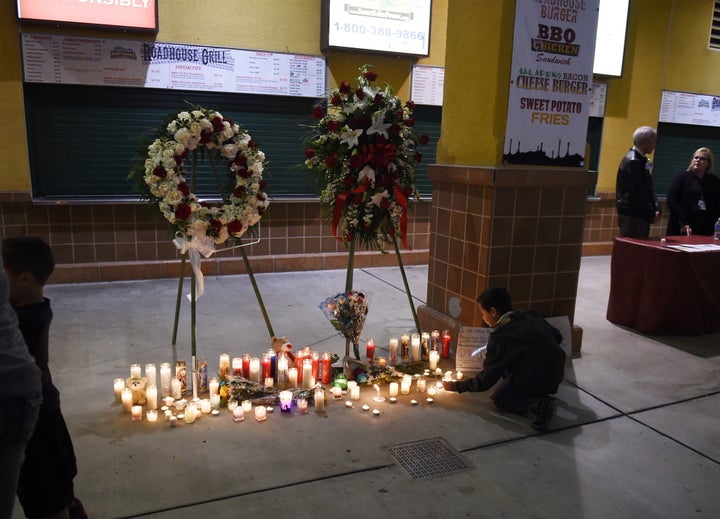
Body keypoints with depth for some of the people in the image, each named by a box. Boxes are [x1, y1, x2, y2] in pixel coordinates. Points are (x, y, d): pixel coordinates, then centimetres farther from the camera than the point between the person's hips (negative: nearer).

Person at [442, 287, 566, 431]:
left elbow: (486, 380, -8)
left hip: (536, 381, -8)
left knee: (499, 398, 18)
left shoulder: (500, 336, -13)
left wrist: (456, 386, 5)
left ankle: (539, 405, -5)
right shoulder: (531, 317, 4)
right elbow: (558, 337, 15)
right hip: (556, 373, 8)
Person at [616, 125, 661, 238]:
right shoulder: (632, 162, -15)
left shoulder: (640, 160, 15)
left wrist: (656, 209, 6)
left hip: (640, 216, 10)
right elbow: (636, 194, -19)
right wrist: (651, 215, -10)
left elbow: (648, 189, 19)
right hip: (631, 217, -10)